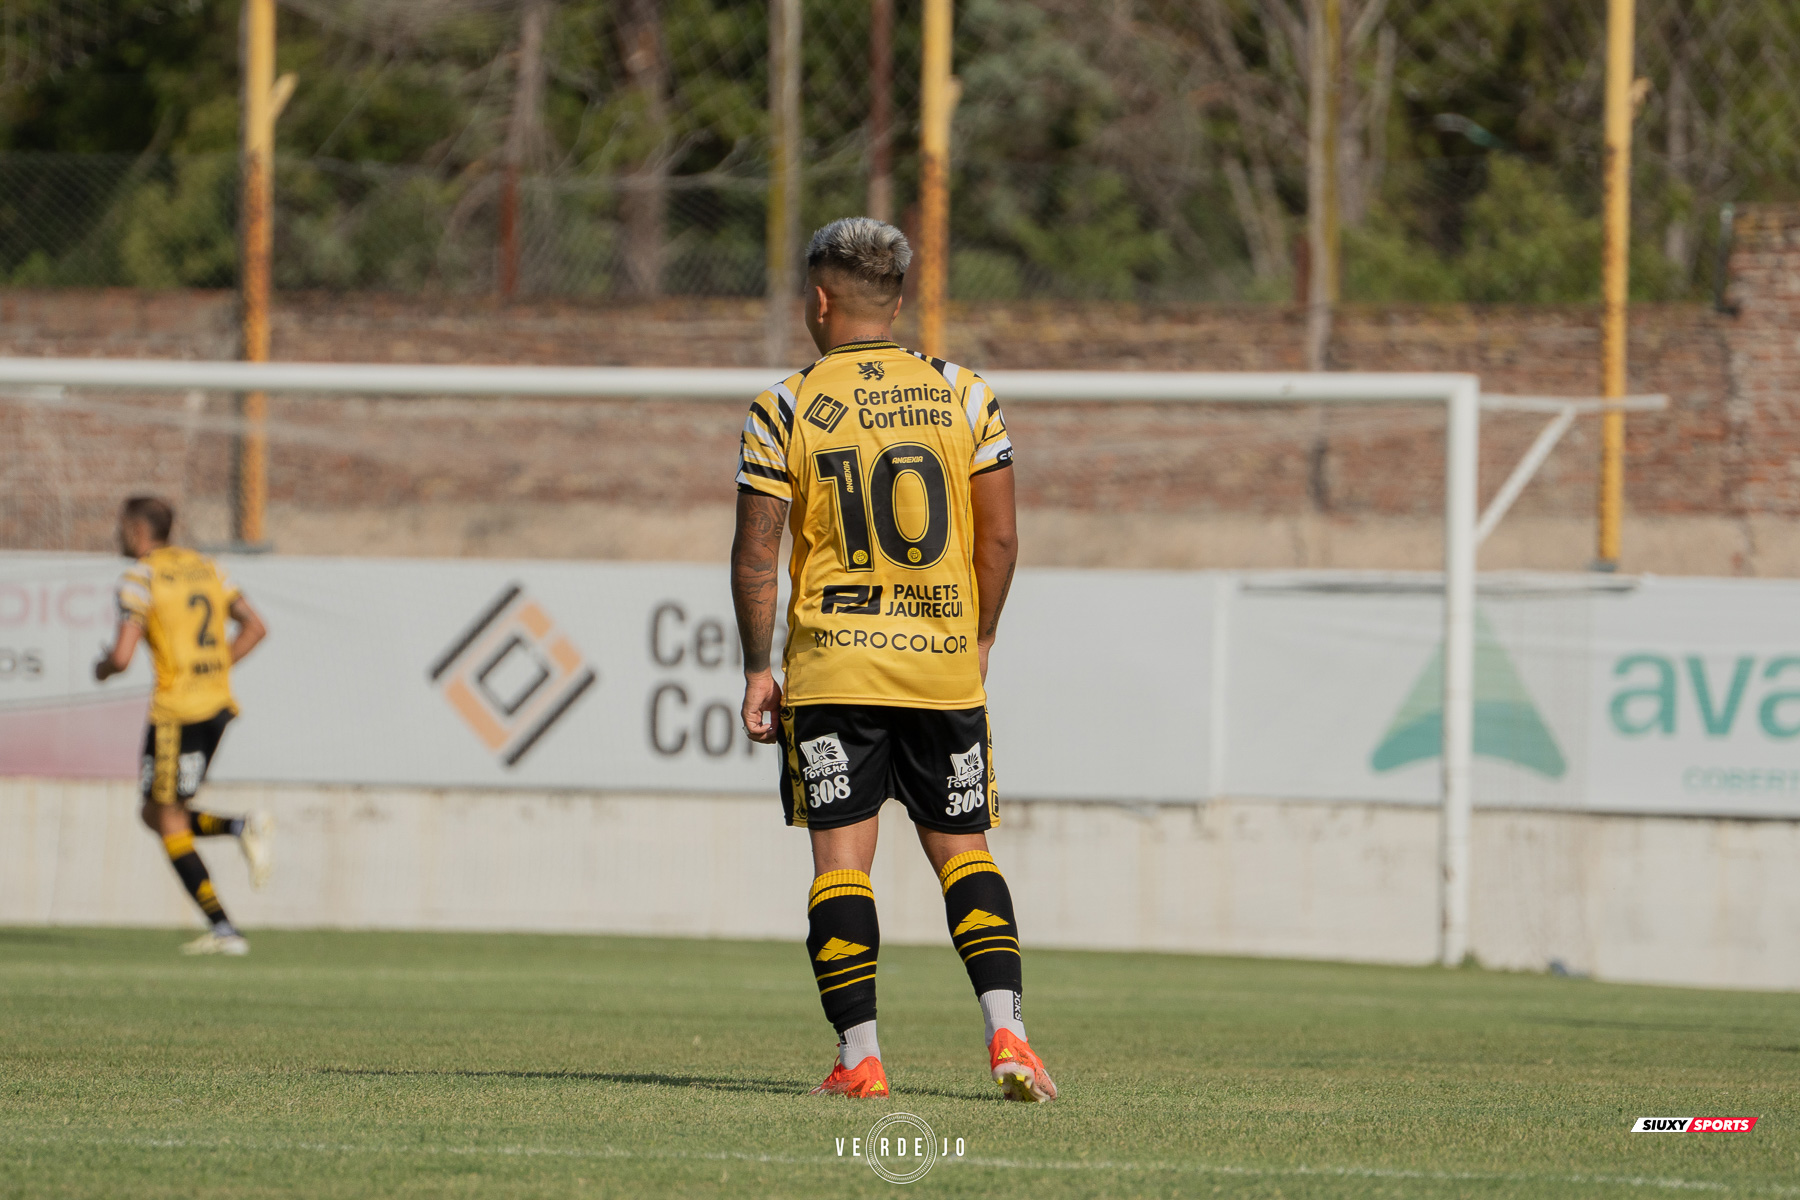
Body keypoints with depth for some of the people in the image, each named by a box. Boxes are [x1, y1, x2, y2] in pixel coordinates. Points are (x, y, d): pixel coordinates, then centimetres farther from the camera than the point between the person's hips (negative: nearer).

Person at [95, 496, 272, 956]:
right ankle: (244, 828, -5)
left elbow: (122, 656, -16)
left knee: (168, 823, 1)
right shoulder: (205, 567, 15)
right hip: (219, 706, 8)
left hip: (177, 709, -8)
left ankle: (224, 931, -6)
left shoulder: (140, 578, -8)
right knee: (159, 816, 19)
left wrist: (102, 670, 7)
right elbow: (255, 628, 13)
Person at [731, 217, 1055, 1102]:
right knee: (963, 852, 11)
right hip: (944, 665, 2)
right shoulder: (964, 396, 2)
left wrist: (758, 668, 4)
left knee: (840, 859, 1)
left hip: (832, 666, -2)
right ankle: (1006, 1035, -3)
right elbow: (1000, 538, 3)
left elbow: (756, 554, -5)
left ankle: (859, 1055, -5)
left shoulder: (784, 410, -4)